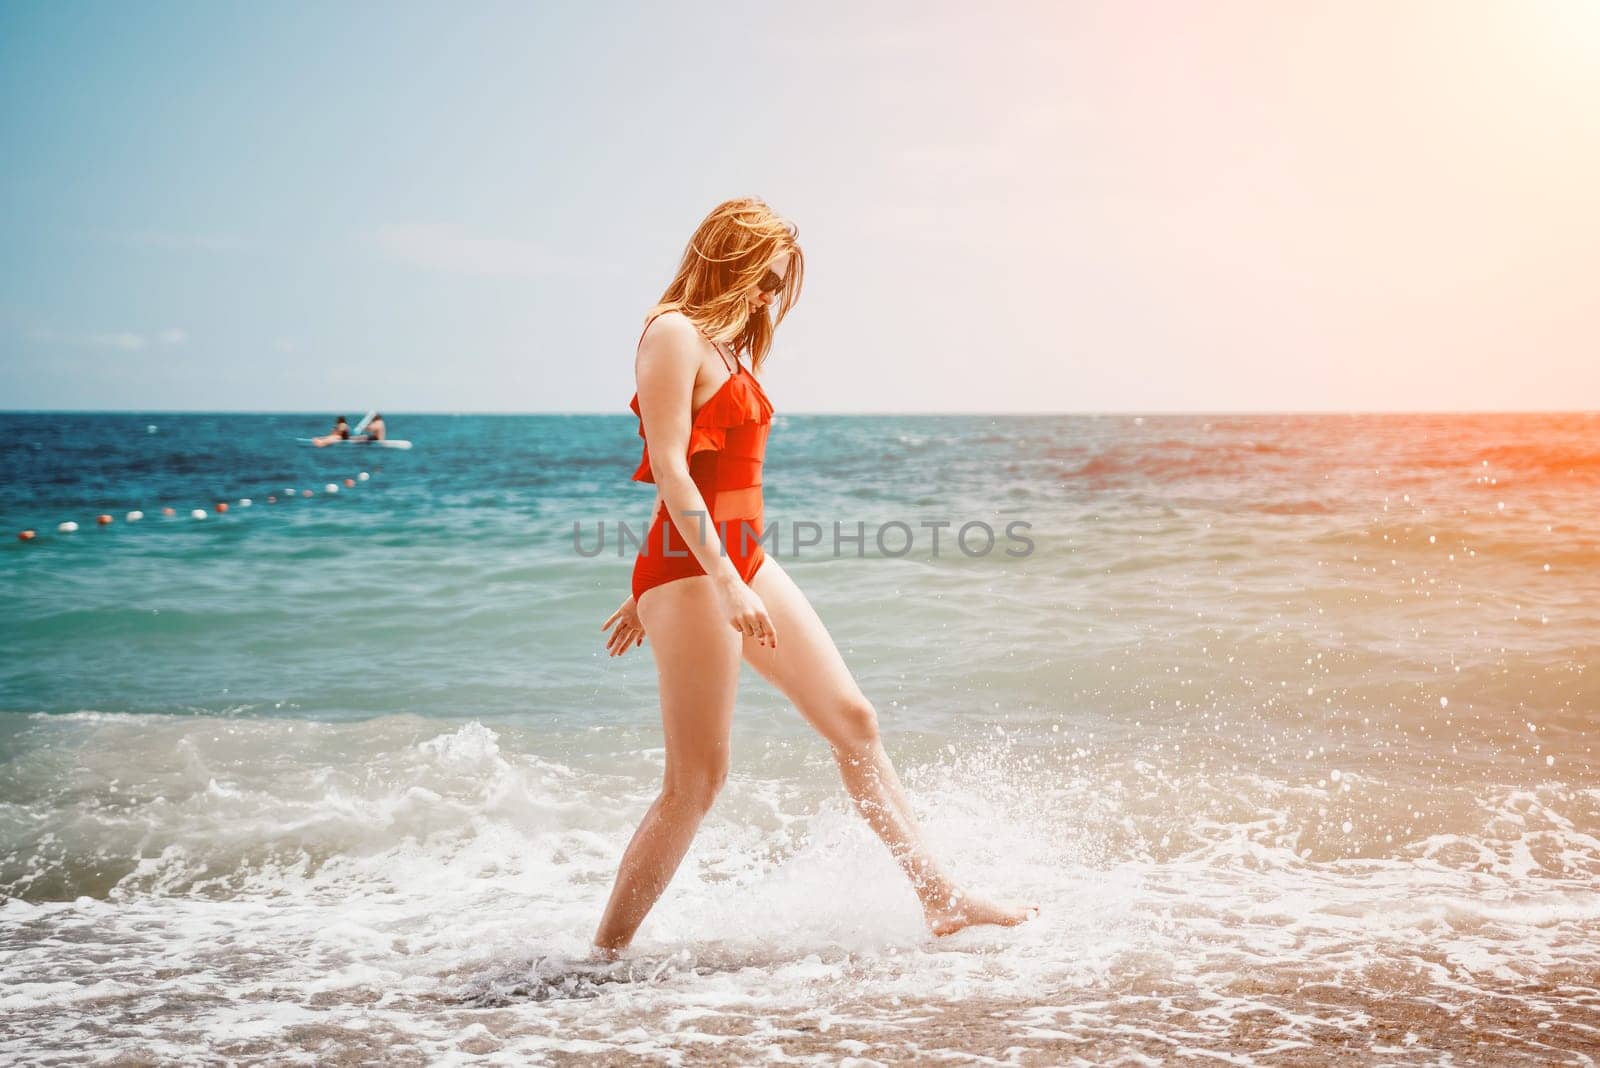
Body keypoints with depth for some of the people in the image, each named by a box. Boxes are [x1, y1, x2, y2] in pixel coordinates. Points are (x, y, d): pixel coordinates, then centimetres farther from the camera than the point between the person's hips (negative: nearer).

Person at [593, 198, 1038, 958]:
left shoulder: (726, 346, 20)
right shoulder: (674, 333, -10)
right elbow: (668, 468, -20)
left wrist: (649, 597, 22)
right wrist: (723, 581, -28)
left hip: (743, 563, 10)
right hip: (691, 570, -10)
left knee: (853, 722, 9)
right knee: (697, 780, -7)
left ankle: (940, 900, 17)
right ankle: (605, 954, 4)